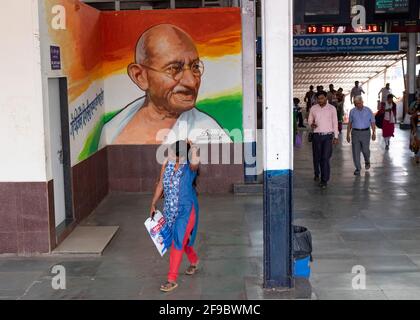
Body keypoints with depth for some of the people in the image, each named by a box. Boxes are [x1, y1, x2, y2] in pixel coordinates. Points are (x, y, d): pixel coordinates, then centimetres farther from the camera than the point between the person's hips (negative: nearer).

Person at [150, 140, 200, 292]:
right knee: (182, 238, 22)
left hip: (186, 209, -6)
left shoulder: (190, 166, -15)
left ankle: (172, 279, 2)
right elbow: (161, 185, 9)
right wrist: (153, 204, 11)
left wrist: (193, 147, -25)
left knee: (178, 242, -6)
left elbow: (195, 161, -42)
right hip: (171, 209, 6)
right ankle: (194, 261, 50)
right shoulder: (167, 164, -1)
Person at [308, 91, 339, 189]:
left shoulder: (332, 108, 1)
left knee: (325, 158, -9)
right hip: (317, 135, 2)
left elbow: (335, 123, 4)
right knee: (316, 157, 9)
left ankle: (324, 180, -6)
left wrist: (336, 137, 2)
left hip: (328, 136, -2)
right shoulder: (313, 108, 4)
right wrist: (311, 124, -9)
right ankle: (317, 174, 36)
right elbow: (310, 120, 15)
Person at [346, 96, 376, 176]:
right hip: (355, 133, 1)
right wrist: (348, 134, 9)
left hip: (365, 132, -1)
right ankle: (358, 169, 6)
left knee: (365, 150, 5)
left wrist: (374, 133, -8)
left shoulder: (368, 111, 0)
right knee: (356, 151, -2)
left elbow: (372, 122, 1)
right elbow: (350, 123, 11)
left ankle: (367, 161, 37)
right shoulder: (352, 111, 5)